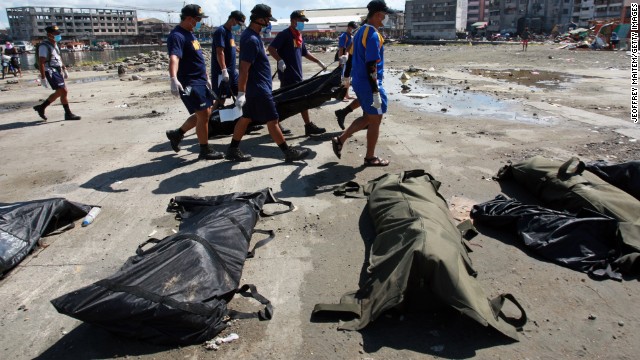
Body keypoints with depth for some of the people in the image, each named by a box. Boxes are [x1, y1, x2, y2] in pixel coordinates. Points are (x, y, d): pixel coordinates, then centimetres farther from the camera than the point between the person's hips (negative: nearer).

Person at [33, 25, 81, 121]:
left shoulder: (55, 44, 14)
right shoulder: (44, 46, -14)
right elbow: (41, 63, -18)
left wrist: (64, 69, 23)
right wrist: (43, 78, -23)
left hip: (57, 71, 9)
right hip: (50, 72, -9)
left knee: (59, 92, 10)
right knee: (63, 91, -12)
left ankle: (41, 107, 22)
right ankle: (68, 114, -4)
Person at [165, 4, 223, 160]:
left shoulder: (190, 34, 15)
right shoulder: (177, 36, -16)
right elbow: (174, 58, -34)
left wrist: (206, 78, 30)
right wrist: (174, 79, -50)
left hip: (200, 81, 10)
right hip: (189, 83, -10)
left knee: (205, 113, 15)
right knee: (203, 114, -8)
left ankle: (177, 133, 29)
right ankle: (205, 151, 5)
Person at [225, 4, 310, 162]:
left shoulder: (250, 34, 11)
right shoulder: (252, 40, -21)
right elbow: (244, 68, -24)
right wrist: (241, 93, -24)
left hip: (254, 87, 10)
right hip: (259, 88, -10)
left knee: (246, 118, 13)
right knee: (272, 120, -2)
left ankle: (233, 150, 19)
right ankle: (288, 152, 7)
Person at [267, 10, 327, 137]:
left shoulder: (299, 36, 17)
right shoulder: (285, 34, -10)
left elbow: (305, 52, 28)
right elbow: (271, 48, -17)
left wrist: (318, 62, 24)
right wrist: (280, 61, -29)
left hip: (296, 73, 8)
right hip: (288, 74, -8)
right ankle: (308, 126, 2)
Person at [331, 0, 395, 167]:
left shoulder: (360, 32, 13)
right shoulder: (373, 35, -18)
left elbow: (355, 58, 18)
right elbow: (371, 66, -23)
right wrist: (376, 92, -22)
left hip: (359, 82, 9)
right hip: (369, 84, -9)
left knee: (367, 118, 19)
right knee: (375, 120, 4)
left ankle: (340, 140, 17)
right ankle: (370, 157, 15)